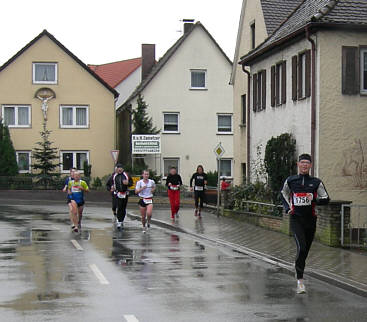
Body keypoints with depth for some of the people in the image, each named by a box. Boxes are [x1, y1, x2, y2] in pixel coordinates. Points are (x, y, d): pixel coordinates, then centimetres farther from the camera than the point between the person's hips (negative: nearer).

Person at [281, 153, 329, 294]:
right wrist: (287, 208, 6)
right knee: (301, 247, -19)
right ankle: (300, 280, -16)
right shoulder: (290, 181, 4)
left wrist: (314, 199, -15)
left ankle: (299, 271, 37)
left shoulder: (316, 182, 3)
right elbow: (284, 194, 21)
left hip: (310, 219, 2)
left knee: (305, 249, 11)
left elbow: (326, 199, 3)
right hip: (296, 218, -2)